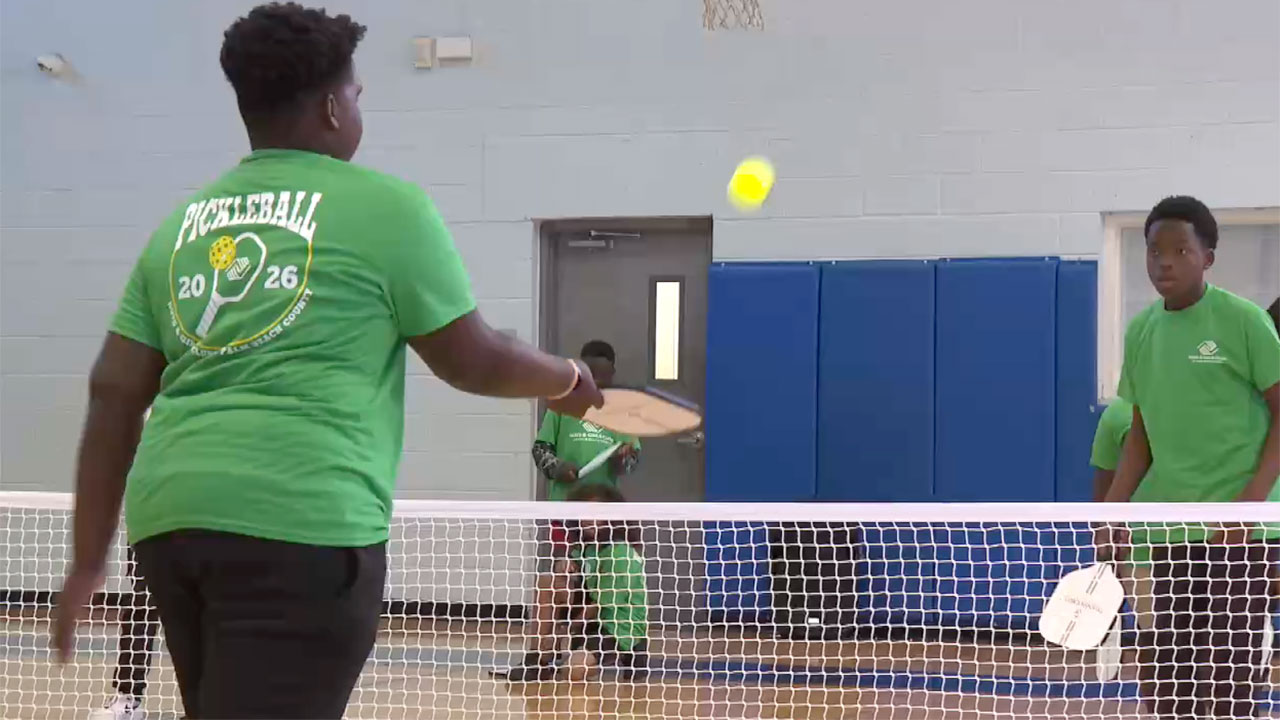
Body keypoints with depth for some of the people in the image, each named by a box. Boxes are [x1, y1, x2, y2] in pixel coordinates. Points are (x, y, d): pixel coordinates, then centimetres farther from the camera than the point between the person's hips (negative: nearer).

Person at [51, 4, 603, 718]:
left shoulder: (182, 224, 17)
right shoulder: (385, 204, 2)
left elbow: (113, 397, 13)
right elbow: (473, 361, 6)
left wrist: (89, 559, 17)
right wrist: (565, 378, 26)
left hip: (170, 516, 7)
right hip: (303, 522, -7)